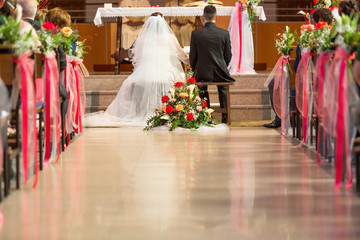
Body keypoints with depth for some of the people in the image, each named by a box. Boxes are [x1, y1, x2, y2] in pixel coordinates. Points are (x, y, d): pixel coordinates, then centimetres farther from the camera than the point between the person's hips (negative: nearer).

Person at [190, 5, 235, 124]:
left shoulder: (195, 34, -10)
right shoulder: (225, 34, -8)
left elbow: (193, 56, -2)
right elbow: (228, 56, 1)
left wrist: (195, 70, 16)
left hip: (203, 73, -1)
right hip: (220, 73, 1)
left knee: (203, 89, 32)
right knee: (223, 87, 34)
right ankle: (225, 117, 31)